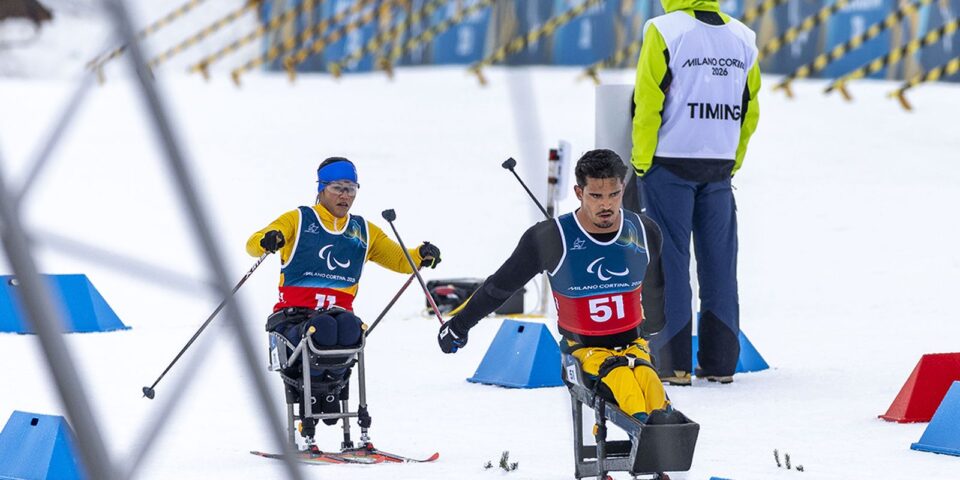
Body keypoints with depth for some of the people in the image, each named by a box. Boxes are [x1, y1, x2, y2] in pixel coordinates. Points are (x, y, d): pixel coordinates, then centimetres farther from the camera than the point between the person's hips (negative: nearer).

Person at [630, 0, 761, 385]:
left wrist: (642, 163, -3)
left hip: (669, 164, -4)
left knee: (669, 260, 0)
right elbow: (749, 111, 11)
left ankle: (672, 363, -2)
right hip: (719, 166, 4)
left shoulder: (664, 31, -10)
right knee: (719, 262, 8)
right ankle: (720, 362, 9)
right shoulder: (742, 38, 7)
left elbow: (648, 103, -11)